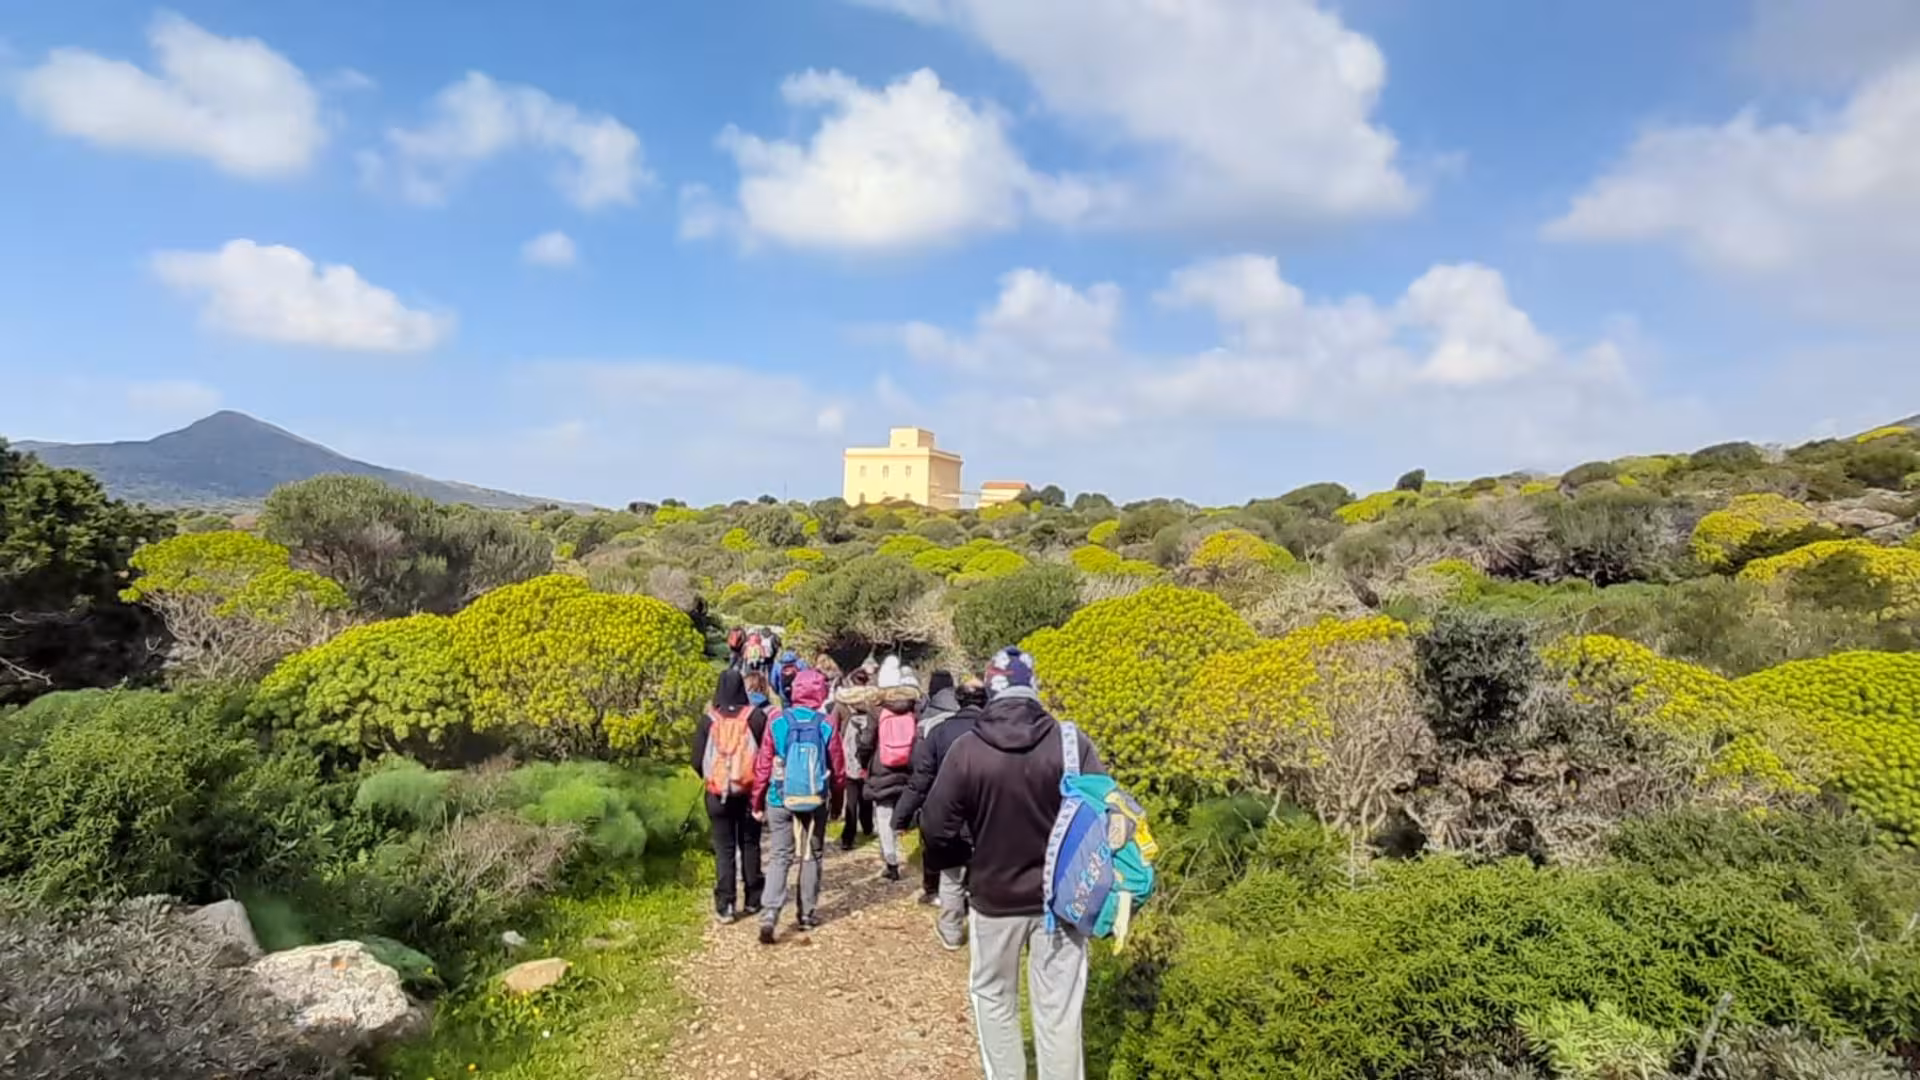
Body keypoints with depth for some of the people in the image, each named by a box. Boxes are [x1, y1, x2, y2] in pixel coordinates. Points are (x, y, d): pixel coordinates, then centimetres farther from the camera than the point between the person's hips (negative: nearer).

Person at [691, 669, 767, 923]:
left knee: (724, 848, 8)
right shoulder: (756, 716, -9)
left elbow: (697, 761, -4)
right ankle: (753, 899, 23)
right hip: (750, 791, 0)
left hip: (718, 794, 0)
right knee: (750, 845, 16)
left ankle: (725, 906, 6)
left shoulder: (708, 719, -7)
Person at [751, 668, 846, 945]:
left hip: (780, 800, 0)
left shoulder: (777, 721, -6)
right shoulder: (826, 725, -7)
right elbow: (837, 769, -1)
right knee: (812, 857, 15)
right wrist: (837, 802, 14)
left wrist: (758, 802, 7)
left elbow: (763, 765, -4)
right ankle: (807, 914, 23)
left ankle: (769, 914, -9)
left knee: (780, 857, 6)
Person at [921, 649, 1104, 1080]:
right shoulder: (1072, 743, -15)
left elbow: (936, 830, -10)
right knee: (1059, 1009, 12)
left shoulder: (966, 749, -15)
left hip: (994, 896, 0)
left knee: (993, 998, 21)